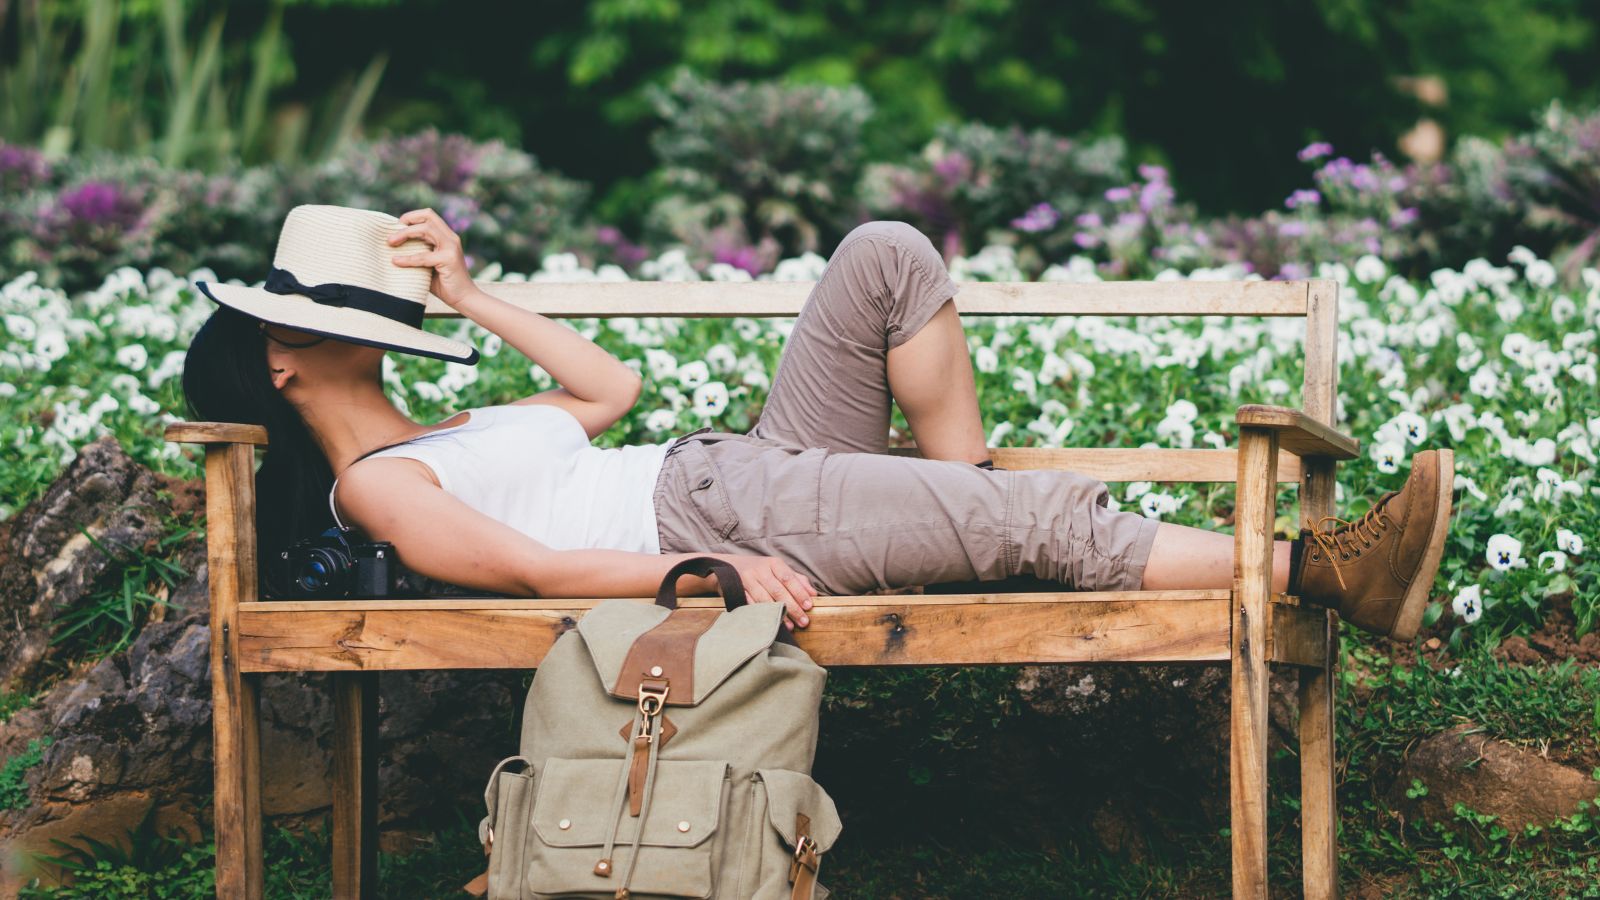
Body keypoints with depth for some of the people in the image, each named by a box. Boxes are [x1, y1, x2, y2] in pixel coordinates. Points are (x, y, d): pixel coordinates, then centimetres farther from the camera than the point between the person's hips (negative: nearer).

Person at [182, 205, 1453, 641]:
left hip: (749, 468, 10)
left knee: (888, 257, -4)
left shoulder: (447, 440, 27)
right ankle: (1323, 570, -22)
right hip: (725, 518, -10)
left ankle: (967, 511, 0)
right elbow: (529, 567, -16)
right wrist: (706, 573, -28)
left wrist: (467, 295, 31)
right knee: (1052, 516, -23)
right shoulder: (374, 483, -1)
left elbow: (609, 389, 32)